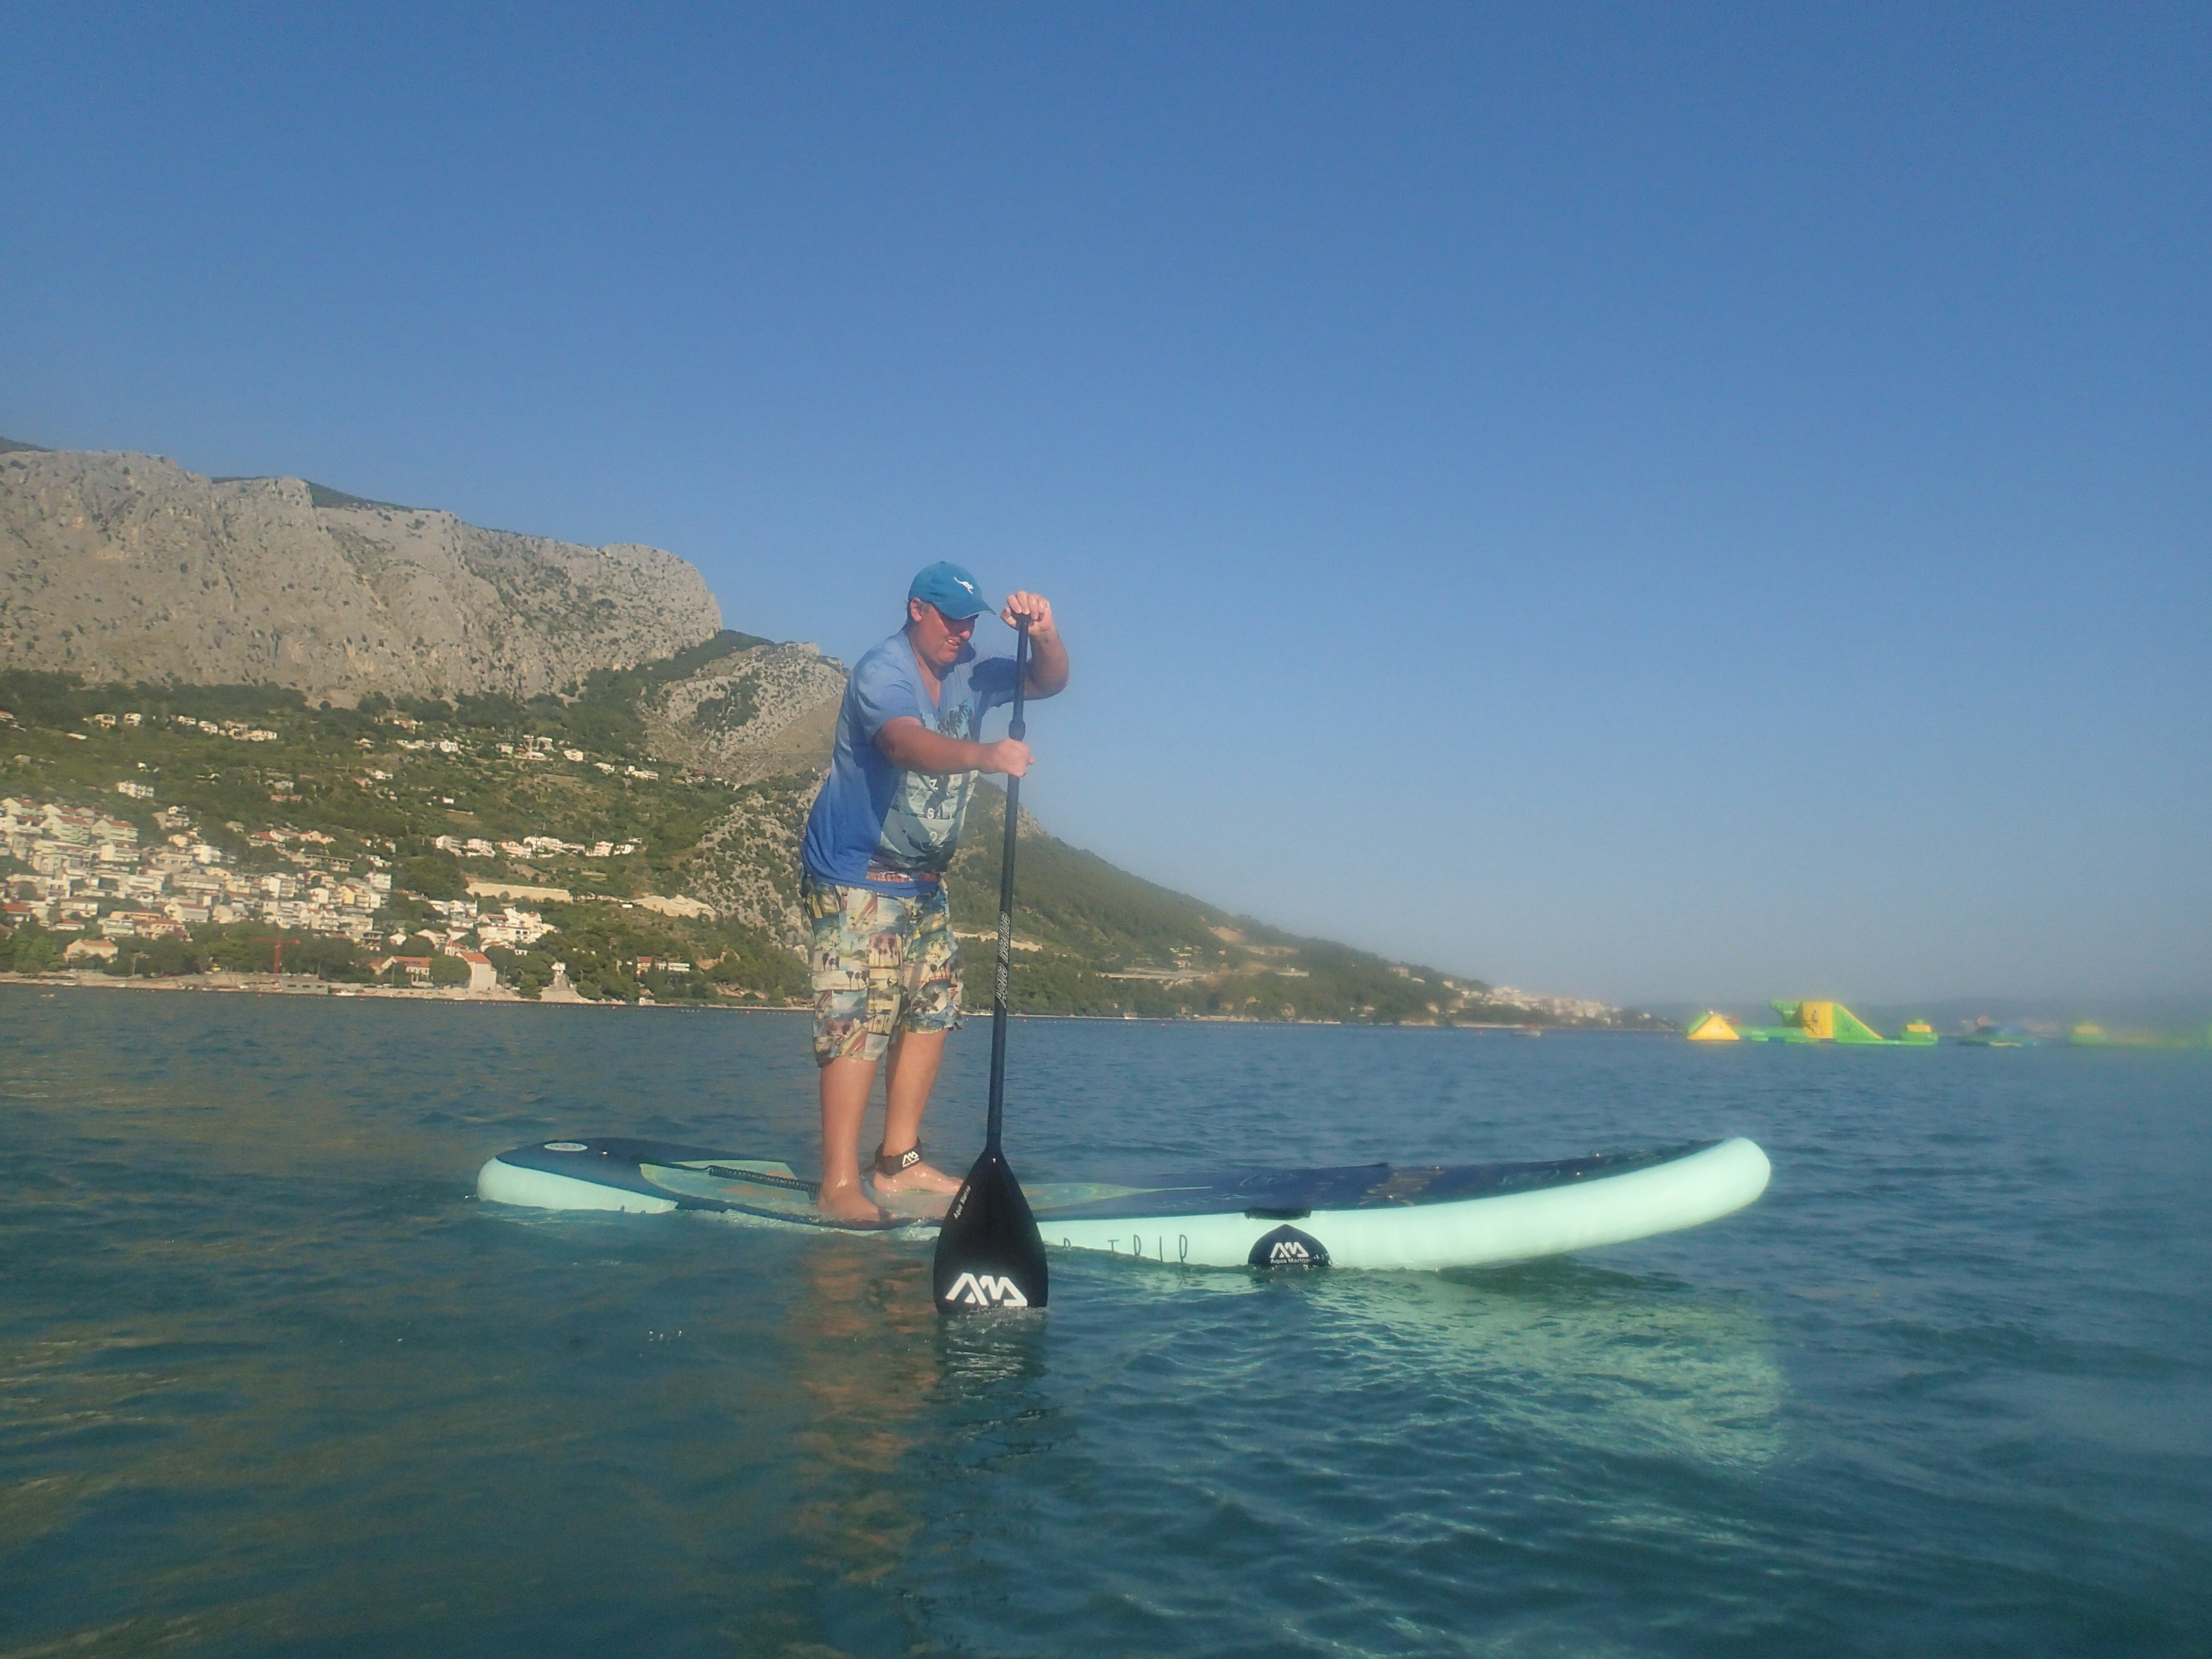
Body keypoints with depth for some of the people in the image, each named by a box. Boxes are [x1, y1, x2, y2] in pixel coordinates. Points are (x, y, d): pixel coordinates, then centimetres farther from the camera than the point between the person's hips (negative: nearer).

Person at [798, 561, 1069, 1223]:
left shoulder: (970, 674, 8)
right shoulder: (881, 672, -17)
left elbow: (1049, 682, 8)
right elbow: (903, 741, -36)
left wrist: (1044, 633, -13)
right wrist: (983, 756, -53)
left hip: (922, 881, 9)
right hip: (856, 877, -9)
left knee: (933, 1008, 9)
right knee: (858, 1020, -13)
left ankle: (899, 1163, 18)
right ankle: (839, 1185, -11)